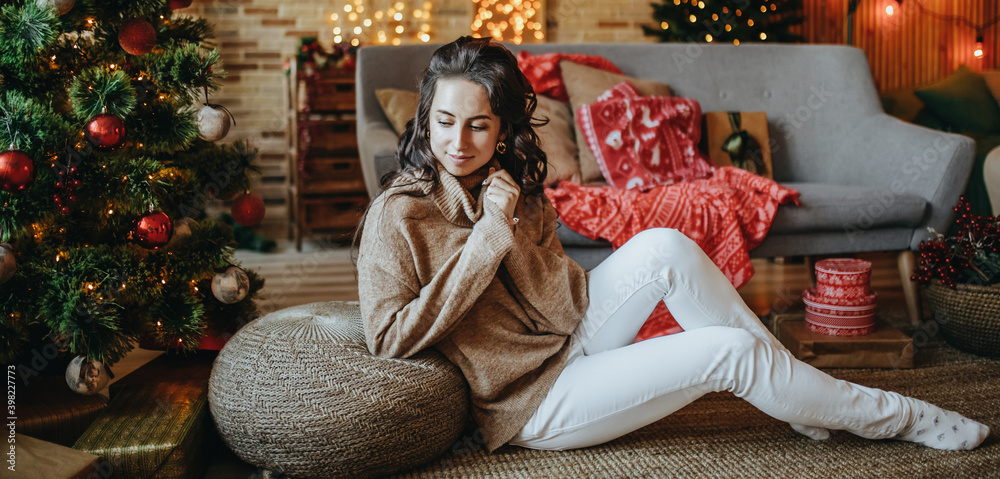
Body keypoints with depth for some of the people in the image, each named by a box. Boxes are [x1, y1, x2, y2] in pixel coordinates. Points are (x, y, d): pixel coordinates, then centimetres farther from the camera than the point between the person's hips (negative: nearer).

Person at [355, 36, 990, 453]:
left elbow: (566, 307, -6)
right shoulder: (399, 215, -16)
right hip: (529, 401, -6)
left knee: (662, 248, -20)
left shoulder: (519, 191, 2)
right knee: (729, 351, -18)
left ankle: (800, 393, -5)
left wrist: (511, 230, -21)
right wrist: (487, 238, -25)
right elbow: (389, 337, -25)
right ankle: (902, 419, 3)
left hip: (569, 340, 6)